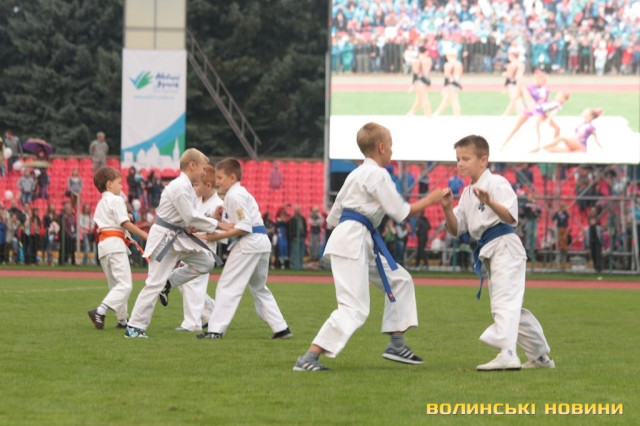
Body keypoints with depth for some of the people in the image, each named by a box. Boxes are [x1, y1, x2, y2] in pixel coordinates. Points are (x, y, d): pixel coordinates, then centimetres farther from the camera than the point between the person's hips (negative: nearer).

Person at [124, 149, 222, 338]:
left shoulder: (187, 187, 11)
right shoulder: (180, 187, -21)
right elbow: (191, 217, -24)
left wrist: (189, 227, -2)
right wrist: (217, 225, -19)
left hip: (179, 236, 10)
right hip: (164, 238, -10)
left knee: (205, 262, 5)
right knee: (155, 283, -10)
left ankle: (167, 284, 11)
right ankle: (134, 328, -6)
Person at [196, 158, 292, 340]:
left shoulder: (234, 196, -12)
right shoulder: (240, 193, 19)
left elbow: (244, 227, -19)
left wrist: (218, 236, -18)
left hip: (248, 243, -11)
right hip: (261, 243, 11)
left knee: (227, 286, -8)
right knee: (259, 289, 21)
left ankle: (215, 330, -12)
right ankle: (281, 328, 20)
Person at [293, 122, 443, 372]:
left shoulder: (358, 174, 21)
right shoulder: (378, 175, -9)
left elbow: (334, 215, 22)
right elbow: (401, 212, -10)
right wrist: (429, 200, 3)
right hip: (353, 241, -10)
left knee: (399, 281, 17)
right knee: (354, 309, -15)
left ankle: (396, 344, 18)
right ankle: (308, 359, -20)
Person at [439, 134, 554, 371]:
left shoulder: (497, 183, -10)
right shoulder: (468, 193, 15)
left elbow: (511, 218, -20)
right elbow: (456, 230, 14)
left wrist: (490, 202, -35)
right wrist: (447, 209, -4)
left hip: (505, 247, -10)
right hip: (488, 252, 10)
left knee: (504, 301, -20)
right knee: (511, 307, 16)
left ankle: (507, 355, -30)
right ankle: (540, 356, 27)